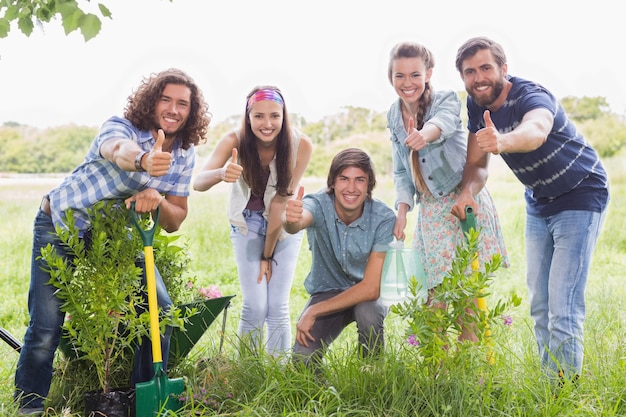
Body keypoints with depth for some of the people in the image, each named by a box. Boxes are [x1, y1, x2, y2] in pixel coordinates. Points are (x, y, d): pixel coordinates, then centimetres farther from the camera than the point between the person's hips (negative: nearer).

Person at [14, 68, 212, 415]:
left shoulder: (184, 157, -6)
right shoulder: (121, 126, -23)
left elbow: (174, 222, -6)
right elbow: (117, 150, -49)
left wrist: (158, 200, -29)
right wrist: (143, 160, -74)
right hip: (61, 225, -5)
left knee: (160, 309, -2)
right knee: (46, 327, -10)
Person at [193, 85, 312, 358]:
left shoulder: (300, 145, -23)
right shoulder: (236, 140, -23)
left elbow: (280, 201, -20)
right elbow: (198, 183, -35)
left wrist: (268, 255, -15)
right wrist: (221, 174, -58)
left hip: (285, 225, 0)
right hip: (248, 224, 0)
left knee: (278, 308, -5)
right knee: (255, 306, -9)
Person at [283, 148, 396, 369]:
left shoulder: (383, 218, -23)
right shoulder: (320, 204, -22)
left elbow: (371, 287, -25)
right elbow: (297, 222, -47)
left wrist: (314, 311, -27)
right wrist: (291, 220, -72)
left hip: (367, 294, 0)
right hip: (327, 291, 1)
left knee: (367, 311, -34)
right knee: (303, 362, -20)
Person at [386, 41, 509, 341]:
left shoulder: (446, 100, -12)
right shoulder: (394, 117, 5)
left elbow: (443, 121, -37)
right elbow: (401, 172, 10)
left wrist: (425, 134, -60)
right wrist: (402, 210, -4)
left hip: (464, 203, -5)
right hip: (430, 211, 5)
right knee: (434, 297, 5)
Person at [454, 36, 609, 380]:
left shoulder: (531, 96, -28)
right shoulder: (476, 106, -7)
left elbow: (536, 131, -52)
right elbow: (476, 164, -2)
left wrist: (501, 141, -73)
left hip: (580, 198, -7)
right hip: (538, 202, 7)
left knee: (563, 308, -13)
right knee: (539, 304, 11)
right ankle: (548, 382, 23)